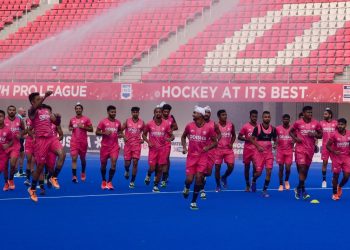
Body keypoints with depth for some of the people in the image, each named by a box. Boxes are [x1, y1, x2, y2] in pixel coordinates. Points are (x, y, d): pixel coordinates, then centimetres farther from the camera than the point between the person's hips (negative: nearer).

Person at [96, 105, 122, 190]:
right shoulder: (103, 122, -4)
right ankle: (104, 181, 30)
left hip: (114, 146, 1)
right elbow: (97, 132, -3)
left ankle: (109, 182, -7)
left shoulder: (118, 123, 6)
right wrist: (104, 133, -20)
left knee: (114, 163, -14)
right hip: (105, 146, -1)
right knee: (103, 164, 9)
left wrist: (120, 134, -1)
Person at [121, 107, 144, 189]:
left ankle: (132, 181, 1)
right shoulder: (127, 121, -1)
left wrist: (143, 139, -2)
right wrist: (124, 137, -14)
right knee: (127, 163, 1)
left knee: (135, 163, -8)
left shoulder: (142, 122, 0)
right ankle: (127, 171, 39)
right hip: (128, 145, 0)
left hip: (137, 145, 0)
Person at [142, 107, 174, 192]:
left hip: (162, 149, 1)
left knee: (160, 169, 2)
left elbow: (172, 135, 3)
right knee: (152, 168, -8)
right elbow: (144, 134, 10)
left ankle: (156, 185, 15)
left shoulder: (166, 124, -1)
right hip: (153, 148, -1)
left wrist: (170, 139, -21)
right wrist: (148, 142, -7)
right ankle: (148, 175, 27)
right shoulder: (149, 124, -2)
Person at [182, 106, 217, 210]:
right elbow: (183, 136, 17)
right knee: (189, 179, -4)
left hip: (203, 157, -1)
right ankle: (186, 188, 34)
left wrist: (208, 147, -16)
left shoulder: (209, 128, -7)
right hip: (191, 156, 1)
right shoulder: (189, 126, -1)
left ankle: (193, 201, 8)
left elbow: (215, 142, 2)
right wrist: (184, 147, 2)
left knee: (198, 179, -6)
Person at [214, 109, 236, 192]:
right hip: (218, 149, -2)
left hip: (228, 149, 2)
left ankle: (224, 178, 22)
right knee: (217, 167, 2)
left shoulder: (231, 125, 1)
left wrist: (231, 143, 0)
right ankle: (218, 185, 18)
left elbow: (233, 135, 14)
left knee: (231, 166, -8)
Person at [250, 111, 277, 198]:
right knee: (258, 172, -1)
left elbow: (275, 139, 14)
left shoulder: (273, 129, 1)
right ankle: (254, 181, 34)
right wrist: (258, 146, -18)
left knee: (269, 171, -7)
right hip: (259, 152, -3)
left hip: (269, 152, 3)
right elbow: (252, 139, -4)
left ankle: (265, 190, 4)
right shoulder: (257, 128, -8)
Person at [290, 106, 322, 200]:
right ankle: (302, 190, -9)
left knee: (306, 169, 11)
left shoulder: (316, 123, 2)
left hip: (310, 149, 4)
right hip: (300, 149, -3)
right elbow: (290, 132, 9)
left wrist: (315, 135, -11)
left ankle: (299, 189, 27)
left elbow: (320, 135, 10)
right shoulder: (298, 123, -4)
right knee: (302, 168, -13)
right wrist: (295, 138, -9)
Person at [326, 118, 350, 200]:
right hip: (336, 157, -3)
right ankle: (334, 193, 15)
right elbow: (327, 145, -8)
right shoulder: (334, 134, -13)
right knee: (336, 175, 2)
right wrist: (334, 152, -22)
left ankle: (340, 187, 28)